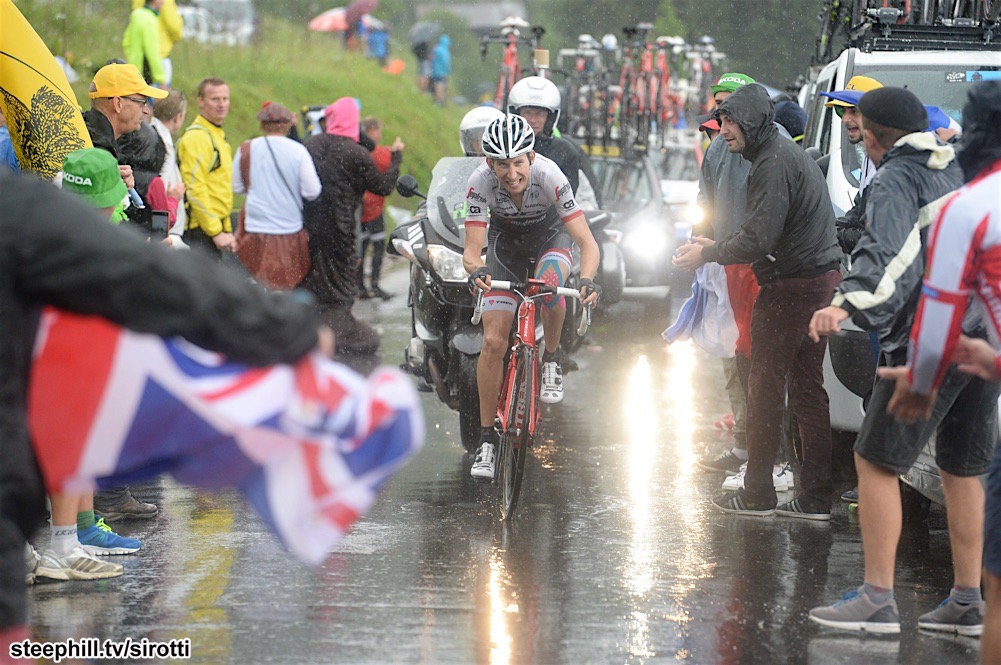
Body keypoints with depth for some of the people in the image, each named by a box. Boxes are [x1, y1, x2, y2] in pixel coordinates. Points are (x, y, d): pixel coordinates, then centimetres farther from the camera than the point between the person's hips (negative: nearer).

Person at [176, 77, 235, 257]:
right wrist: (216, 231, -19)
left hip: (216, 227, 10)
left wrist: (226, 229, 22)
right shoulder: (196, 137, -13)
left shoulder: (218, 136, 19)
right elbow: (195, 189, -20)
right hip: (201, 231, -10)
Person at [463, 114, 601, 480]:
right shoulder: (481, 182, -30)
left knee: (549, 283, -38)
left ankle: (551, 361, -10)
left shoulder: (549, 176, -34)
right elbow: (471, 250, -30)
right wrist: (477, 269, -54)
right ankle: (487, 438, 3)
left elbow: (586, 241, -34)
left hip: (550, 237, -1)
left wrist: (587, 279, -54)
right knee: (493, 342, -10)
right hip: (506, 245, 1)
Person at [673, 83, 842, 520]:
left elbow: (759, 239, -21)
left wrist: (708, 254, -8)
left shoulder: (773, 164, -16)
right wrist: (713, 245, 16)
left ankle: (757, 494, 3)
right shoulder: (785, 154, 18)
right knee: (806, 386, 10)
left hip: (792, 285, -10)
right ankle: (816, 497, 10)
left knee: (765, 385, -2)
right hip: (821, 280, 10)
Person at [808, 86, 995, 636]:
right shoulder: (961, 171, 18)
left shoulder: (896, 179, -7)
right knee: (963, 469, 15)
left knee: (876, 460, -3)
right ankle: (967, 603, 15)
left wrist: (848, 305, -38)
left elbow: (889, 251, -25)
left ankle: (877, 600, -7)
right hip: (983, 334, 8)